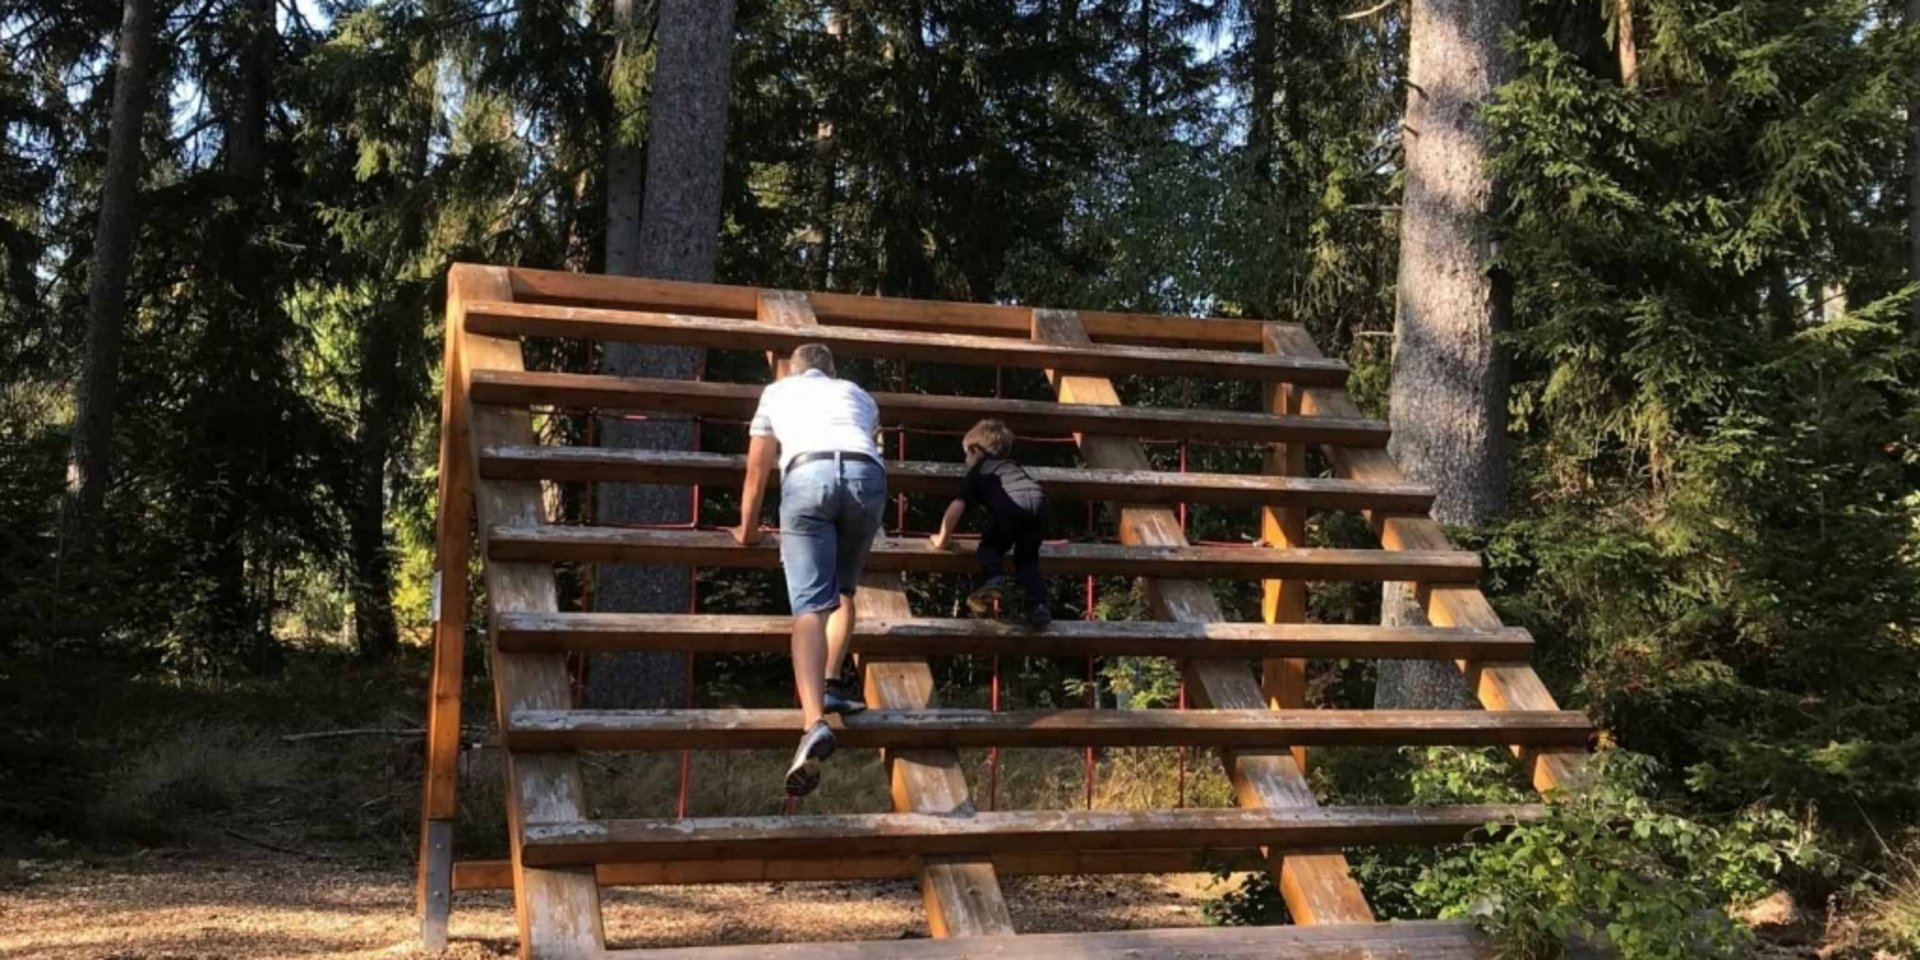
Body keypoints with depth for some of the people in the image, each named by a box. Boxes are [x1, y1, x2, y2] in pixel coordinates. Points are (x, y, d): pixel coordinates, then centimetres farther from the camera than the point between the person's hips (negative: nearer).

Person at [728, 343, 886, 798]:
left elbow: (757, 470, 37)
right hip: (866, 475, 2)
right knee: (844, 590, 24)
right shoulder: (858, 394, 37)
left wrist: (747, 530, 51)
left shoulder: (777, 391, 34)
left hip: (807, 475, -2)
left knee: (810, 605, -10)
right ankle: (831, 684, 8)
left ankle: (814, 722, -28)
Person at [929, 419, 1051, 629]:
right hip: (1039, 503, 4)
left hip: (1009, 506, -4)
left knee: (990, 547, 21)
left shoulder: (978, 471, 28)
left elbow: (957, 506, 18)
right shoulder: (1013, 466, 42)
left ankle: (993, 580, -8)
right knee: (1027, 558, 21)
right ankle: (1037, 605, 4)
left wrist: (943, 539, 31)